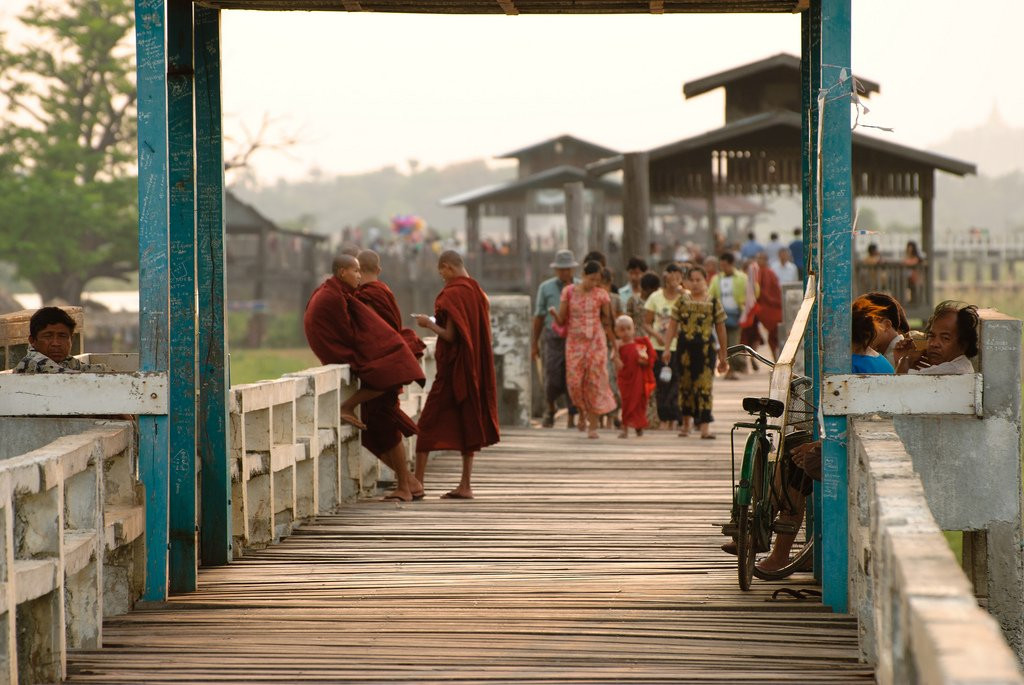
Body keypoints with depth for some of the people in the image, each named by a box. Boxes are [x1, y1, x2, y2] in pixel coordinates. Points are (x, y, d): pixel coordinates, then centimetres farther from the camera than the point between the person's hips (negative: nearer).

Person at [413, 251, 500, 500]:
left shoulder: (452, 294, -15)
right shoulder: (478, 292, 8)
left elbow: (449, 335, -19)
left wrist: (429, 323, -3)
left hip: (453, 367, -8)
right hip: (474, 367, 8)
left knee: (428, 422, -1)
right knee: (468, 423, 9)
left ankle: (417, 481, -3)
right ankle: (465, 485, 9)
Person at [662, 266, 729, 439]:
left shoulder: (714, 303, 3)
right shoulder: (681, 303, 7)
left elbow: (721, 331, 7)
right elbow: (672, 327, 8)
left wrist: (723, 357, 8)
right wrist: (666, 348, -3)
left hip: (705, 348, -2)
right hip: (685, 347, 2)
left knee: (704, 386, -10)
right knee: (685, 384, 10)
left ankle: (705, 426, -12)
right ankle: (686, 422, 25)